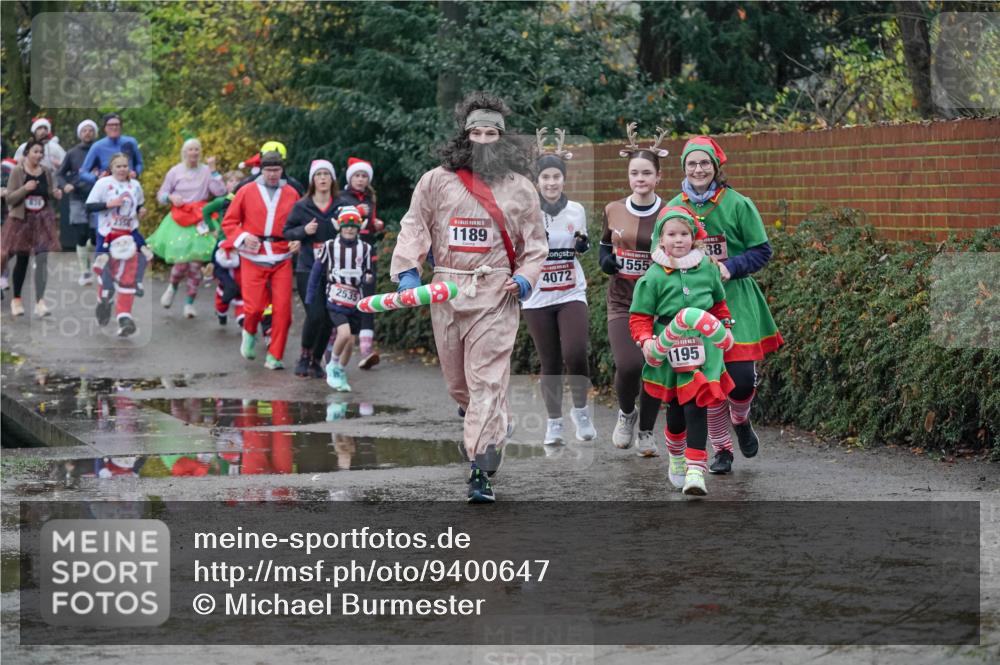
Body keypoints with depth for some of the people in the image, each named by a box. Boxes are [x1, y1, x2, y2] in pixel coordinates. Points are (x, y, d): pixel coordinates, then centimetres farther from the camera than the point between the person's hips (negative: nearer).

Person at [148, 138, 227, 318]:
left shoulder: (207, 171, 6)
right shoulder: (175, 171, 6)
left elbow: (220, 191, -7)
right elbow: (161, 195, 12)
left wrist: (213, 170, -9)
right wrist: (171, 197, -9)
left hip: (200, 221, 1)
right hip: (179, 221, -1)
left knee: (196, 264, -5)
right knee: (181, 261, -12)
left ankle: (190, 303, 7)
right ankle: (172, 287, 21)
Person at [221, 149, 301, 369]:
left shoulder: (291, 194, 7)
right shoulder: (246, 192, 3)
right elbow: (229, 222, 6)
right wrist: (243, 237, -11)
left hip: (281, 259, 1)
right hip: (253, 258, -1)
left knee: (282, 308, -6)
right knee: (254, 306, -7)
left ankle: (274, 356, 5)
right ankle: (249, 333, 29)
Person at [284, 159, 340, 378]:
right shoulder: (301, 207, 2)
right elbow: (287, 232, 9)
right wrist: (304, 230, -8)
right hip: (307, 269, -2)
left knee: (329, 319, 1)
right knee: (315, 315, -15)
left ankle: (317, 360, 19)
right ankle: (304, 357, 7)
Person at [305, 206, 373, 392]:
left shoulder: (365, 248, 4)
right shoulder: (330, 246, -2)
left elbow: (368, 273, 12)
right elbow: (316, 272, 5)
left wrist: (368, 278, -13)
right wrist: (309, 300, 6)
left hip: (354, 301, 3)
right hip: (335, 299, -3)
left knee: (350, 342, 5)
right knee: (344, 333, -22)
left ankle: (340, 374, 25)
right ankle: (333, 366, 1)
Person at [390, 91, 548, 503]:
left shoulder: (519, 188, 8)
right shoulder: (436, 181, 8)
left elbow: (535, 245, 12)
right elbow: (414, 229, 9)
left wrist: (524, 279, -5)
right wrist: (407, 273, -4)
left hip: (495, 297, -2)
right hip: (446, 294, 2)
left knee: (488, 381, -11)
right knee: (456, 379, 12)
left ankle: (482, 471, -13)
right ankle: (487, 425, 43)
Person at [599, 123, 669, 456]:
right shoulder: (613, 211, 2)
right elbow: (603, 251, 16)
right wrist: (609, 262, -6)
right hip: (622, 301, 1)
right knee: (629, 365, -17)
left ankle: (646, 432, 23)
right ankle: (626, 414, 15)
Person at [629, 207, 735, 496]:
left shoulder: (707, 267, 4)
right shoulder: (654, 277, -5)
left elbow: (718, 303, 21)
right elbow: (639, 316, -2)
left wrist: (725, 328, 16)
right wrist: (645, 341, -17)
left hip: (703, 348, 1)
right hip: (669, 351, -1)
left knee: (697, 407, -9)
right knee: (676, 410, 10)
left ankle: (695, 470, -10)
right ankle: (677, 459, 36)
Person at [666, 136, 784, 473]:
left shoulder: (738, 205, -3)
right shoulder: (673, 208, 4)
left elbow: (762, 250, 0)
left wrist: (730, 267, -15)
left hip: (736, 302, -2)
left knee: (742, 377, -8)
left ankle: (740, 419, 26)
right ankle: (721, 449, 17)